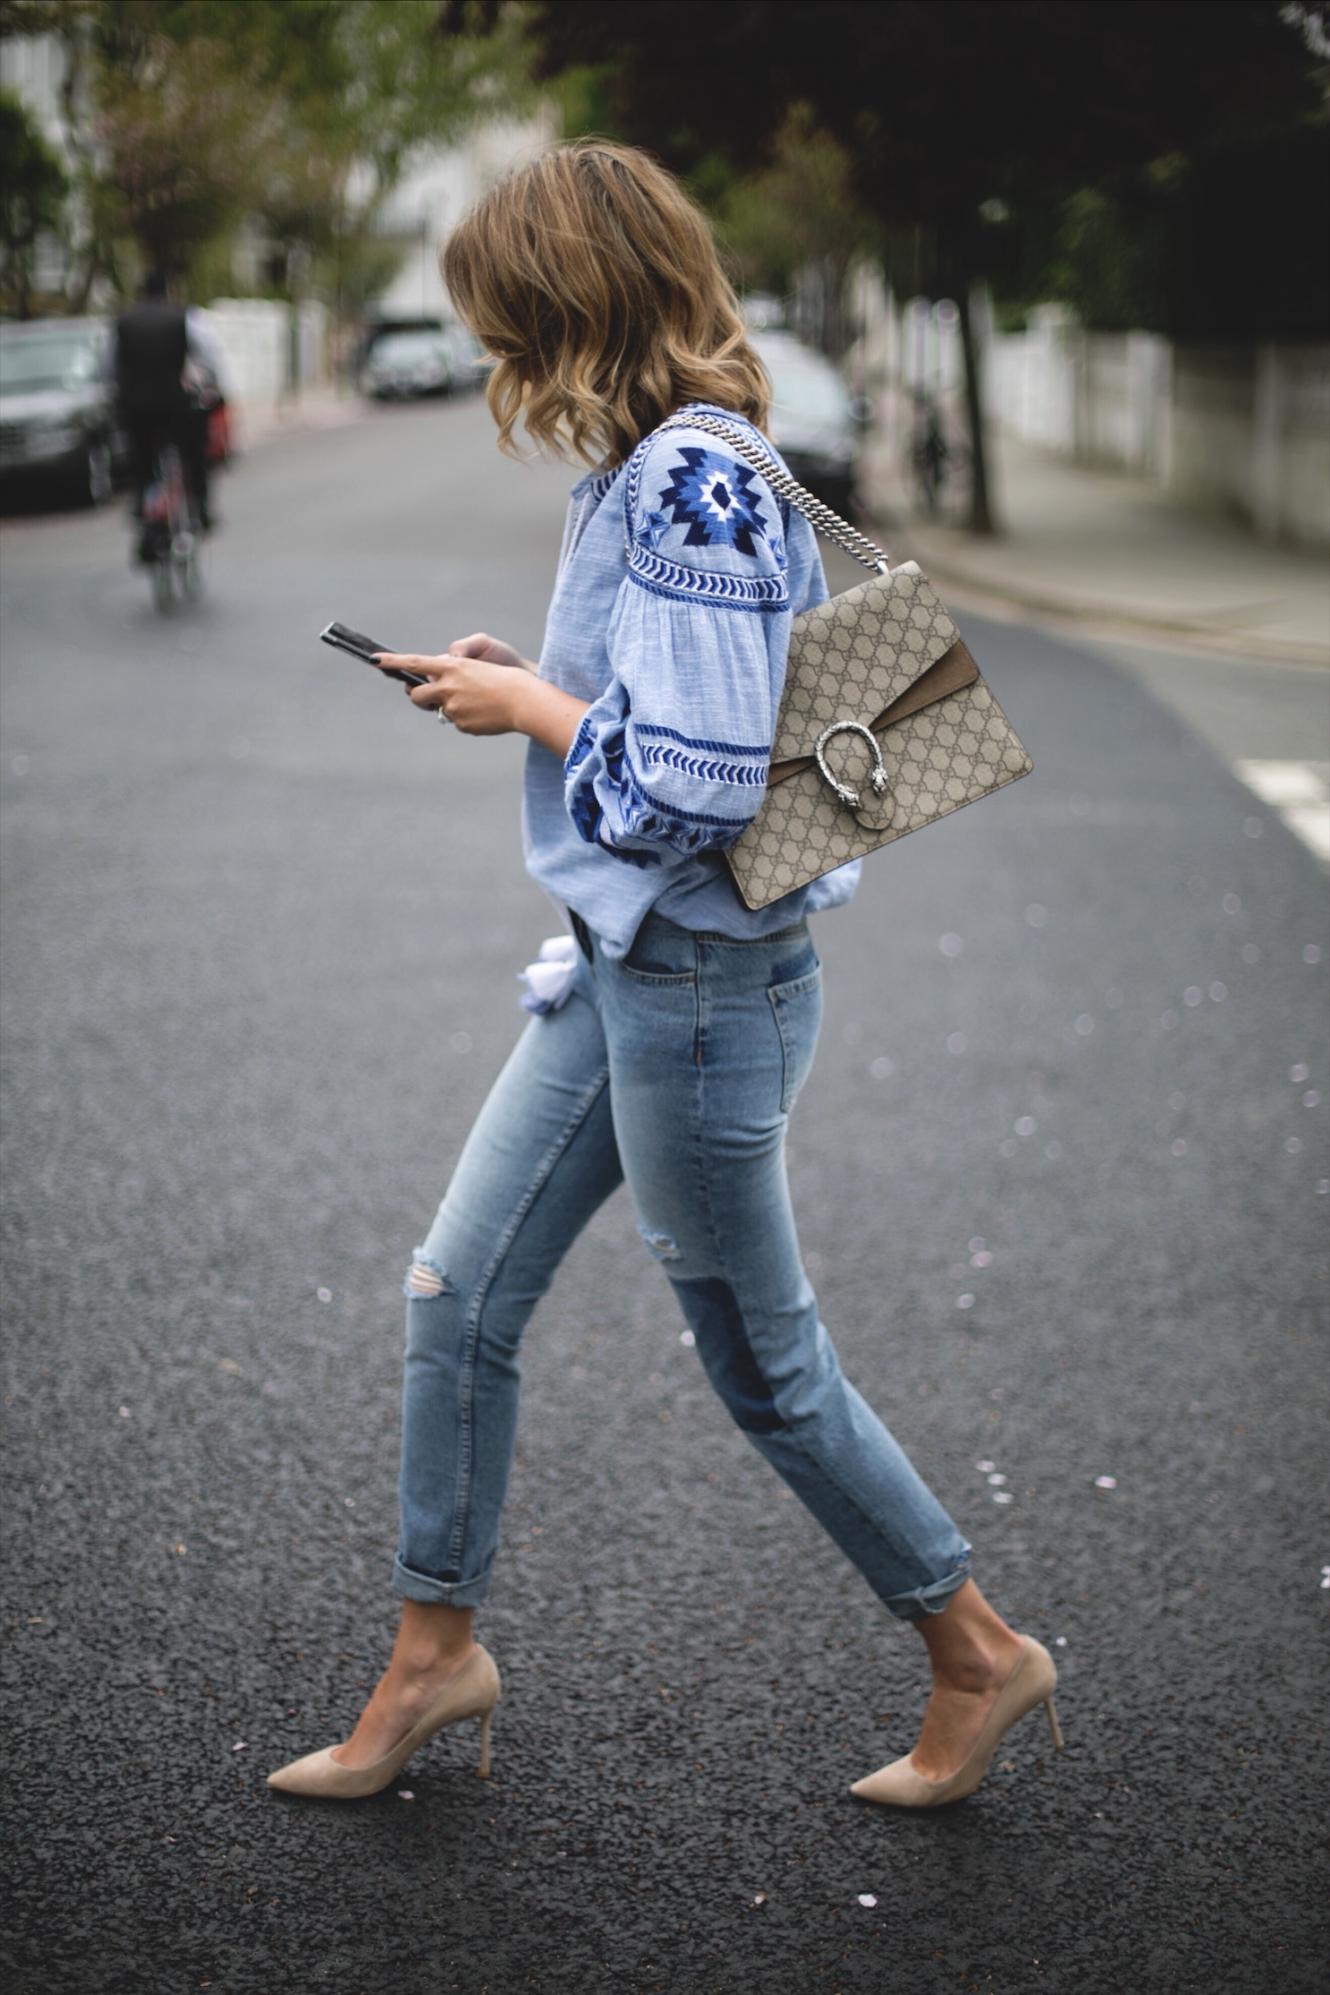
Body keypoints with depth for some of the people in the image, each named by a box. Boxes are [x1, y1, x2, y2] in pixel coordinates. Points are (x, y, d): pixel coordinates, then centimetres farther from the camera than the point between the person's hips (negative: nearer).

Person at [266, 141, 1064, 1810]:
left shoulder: (686, 486, -23)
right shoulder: (663, 468, 8)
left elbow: (694, 785, -27)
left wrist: (530, 708, -13)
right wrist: (533, 683, 5)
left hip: (704, 990, -10)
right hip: (619, 969, 10)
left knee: (766, 1370, 7)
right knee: (457, 1296, 14)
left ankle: (980, 1656, 26)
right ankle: (436, 1650, 29)